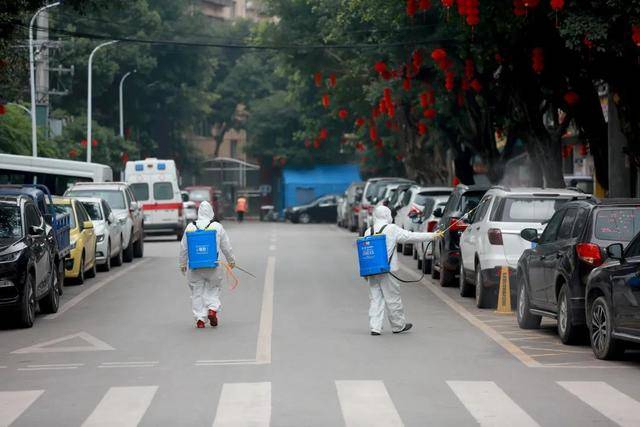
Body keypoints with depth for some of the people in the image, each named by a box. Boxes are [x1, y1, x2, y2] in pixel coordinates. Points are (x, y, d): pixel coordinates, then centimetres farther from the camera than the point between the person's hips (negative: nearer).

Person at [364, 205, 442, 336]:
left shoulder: (368, 232, 7)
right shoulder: (392, 229, -6)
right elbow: (411, 237, -4)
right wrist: (432, 236, 4)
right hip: (386, 270, -5)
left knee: (375, 299, 7)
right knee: (393, 298, 6)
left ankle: (375, 327, 0)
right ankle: (398, 326, 17)